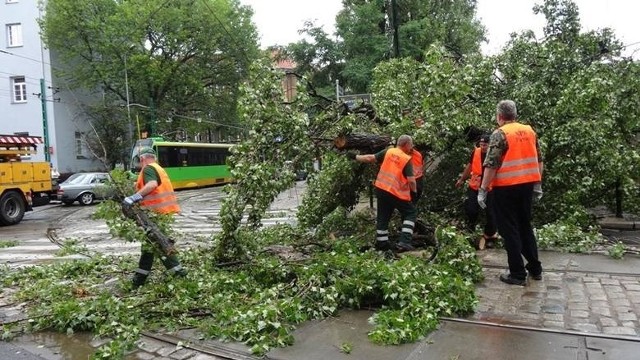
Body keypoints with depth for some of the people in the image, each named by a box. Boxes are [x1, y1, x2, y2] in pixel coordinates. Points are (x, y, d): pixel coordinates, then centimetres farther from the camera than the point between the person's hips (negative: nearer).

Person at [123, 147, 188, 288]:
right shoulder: (159, 169, 20)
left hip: (157, 212, -9)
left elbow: (152, 184, -27)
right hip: (166, 211, 9)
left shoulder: (148, 168, -9)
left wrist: (135, 197, -31)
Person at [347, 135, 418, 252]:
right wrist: (413, 192, 3)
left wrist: (355, 157, 18)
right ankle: (404, 242, -3)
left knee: (383, 216, 18)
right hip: (397, 193, -5)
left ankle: (382, 242, 23)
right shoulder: (407, 159, -10)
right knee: (410, 213, 9)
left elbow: (370, 158, 4)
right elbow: (411, 180, -15)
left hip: (381, 189, 5)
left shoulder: (388, 152, 1)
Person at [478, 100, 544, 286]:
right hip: (527, 185, 7)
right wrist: (538, 184, 19)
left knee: (509, 230, 2)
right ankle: (535, 268, 26)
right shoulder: (529, 131, 8)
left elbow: (491, 165, -17)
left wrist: (483, 189, -12)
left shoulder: (500, 134, -12)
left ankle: (517, 274, 6)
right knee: (525, 226, 19)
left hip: (506, 187, -7)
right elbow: (539, 160, 12)